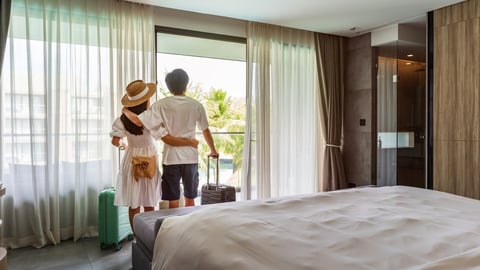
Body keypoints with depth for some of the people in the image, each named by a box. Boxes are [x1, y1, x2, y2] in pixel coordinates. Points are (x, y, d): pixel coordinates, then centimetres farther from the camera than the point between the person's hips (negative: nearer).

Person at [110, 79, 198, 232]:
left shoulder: (123, 119, -8)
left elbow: (115, 141, -12)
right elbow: (168, 139, -20)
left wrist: (123, 144, 11)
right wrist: (190, 142, -10)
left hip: (131, 161, 3)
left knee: (134, 205, 10)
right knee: (149, 205, 9)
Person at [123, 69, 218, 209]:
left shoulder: (162, 104, -7)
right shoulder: (197, 105, -1)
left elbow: (140, 121, -9)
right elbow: (206, 131, 6)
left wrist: (125, 110, 11)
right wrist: (213, 151, 21)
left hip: (171, 159, -1)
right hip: (190, 158, 2)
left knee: (173, 202, 6)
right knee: (190, 200, 15)